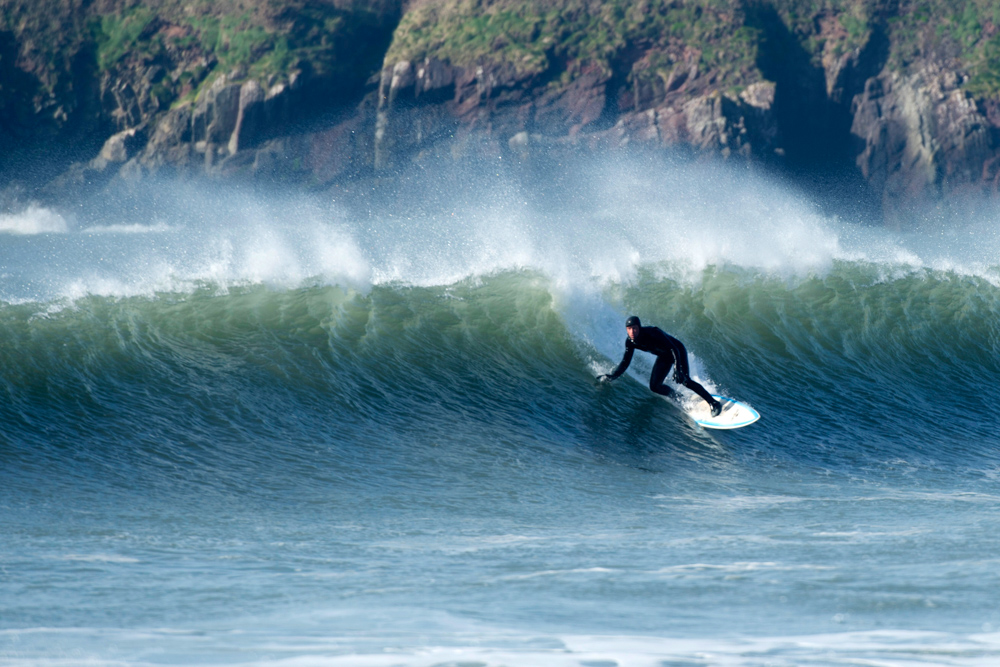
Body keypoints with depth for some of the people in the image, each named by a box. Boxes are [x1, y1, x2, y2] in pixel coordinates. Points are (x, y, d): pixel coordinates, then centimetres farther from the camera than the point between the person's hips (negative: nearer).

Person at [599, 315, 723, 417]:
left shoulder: (652, 332, -35)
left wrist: (677, 369, -47)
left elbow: (674, 349, -36)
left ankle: (714, 403, -14)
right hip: (664, 357, 6)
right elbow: (625, 363, -7)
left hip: (678, 351, -6)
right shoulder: (630, 342, -17)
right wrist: (611, 376, -22)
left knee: (684, 380, -24)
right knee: (654, 386, -5)